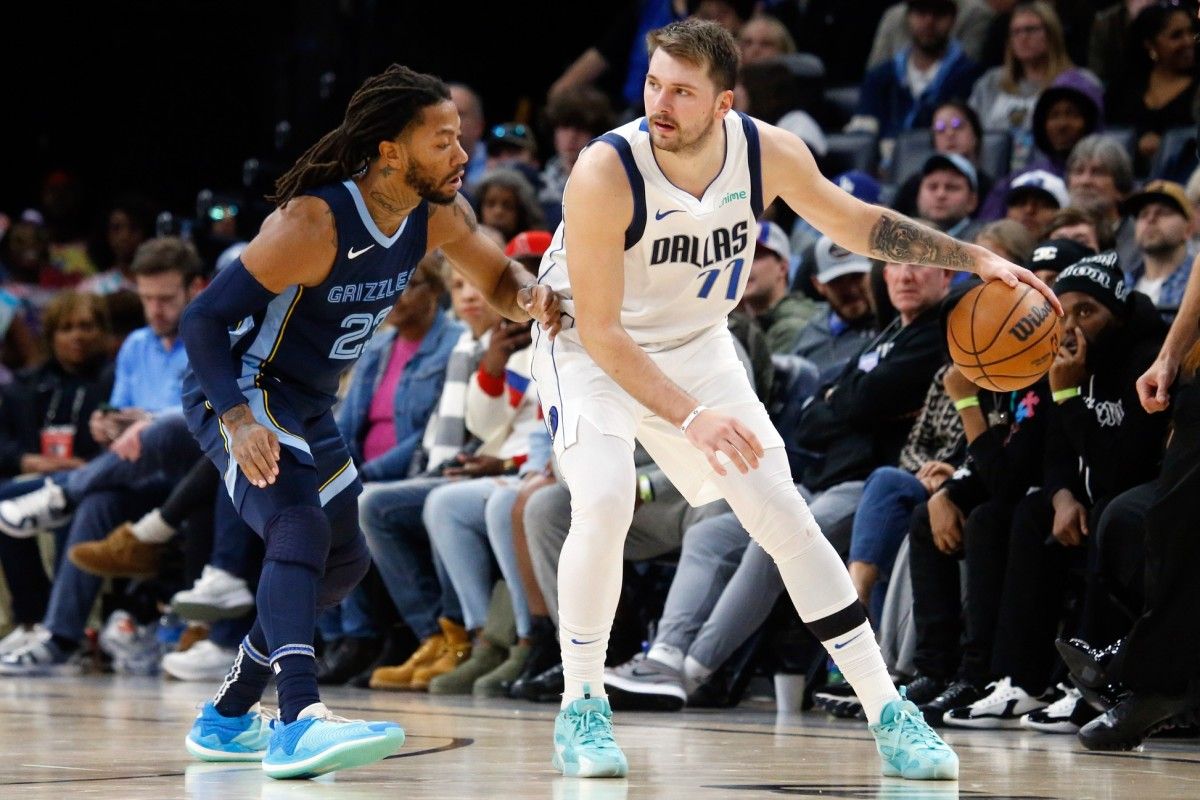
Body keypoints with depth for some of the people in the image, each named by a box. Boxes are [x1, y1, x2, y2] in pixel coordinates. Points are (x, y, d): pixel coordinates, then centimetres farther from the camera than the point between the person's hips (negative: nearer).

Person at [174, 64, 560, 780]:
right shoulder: (312, 223, -30)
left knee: (343, 560, 18)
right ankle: (301, 721, -46)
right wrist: (238, 419, -42)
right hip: (239, 392, -9)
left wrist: (532, 300, -16)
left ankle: (227, 719, 32)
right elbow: (203, 319, -28)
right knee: (300, 527, -32)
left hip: (309, 405, 10)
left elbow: (500, 279, 9)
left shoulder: (439, 216, -8)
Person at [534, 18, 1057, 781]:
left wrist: (975, 258, -8)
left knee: (785, 514, -1)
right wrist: (690, 418, -39)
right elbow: (599, 330, -30)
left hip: (695, 345, 4)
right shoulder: (606, 174, -32)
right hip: (589, 348, -4)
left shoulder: (769, 153, -19)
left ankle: (889, 714, 5)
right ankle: (582, 708, -9)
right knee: (605, 501, -27)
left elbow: (858, 223, 0)